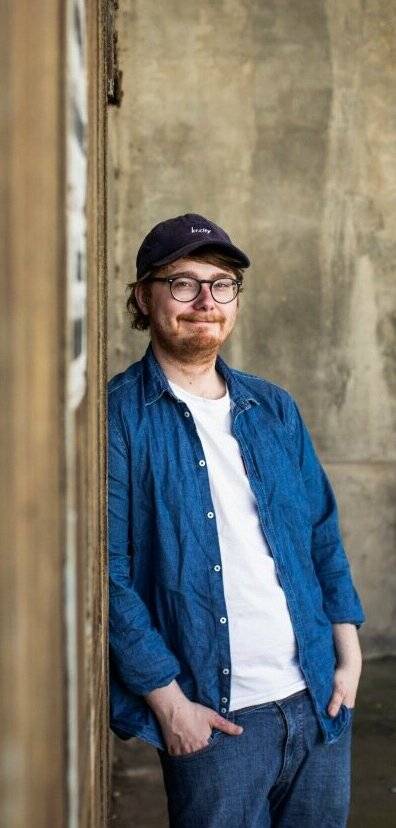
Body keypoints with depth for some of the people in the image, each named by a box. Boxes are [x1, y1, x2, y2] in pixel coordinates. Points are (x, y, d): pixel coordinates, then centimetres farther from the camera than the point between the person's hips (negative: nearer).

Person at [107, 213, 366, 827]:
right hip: (214, 715, -5)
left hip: (320, 699, 5)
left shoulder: (275, 408, 8)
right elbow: (109, 573, -12)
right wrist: (170, 701, -14)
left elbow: (324, 533, 12)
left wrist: (349, 656, 5)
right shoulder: (118, 417, -8)